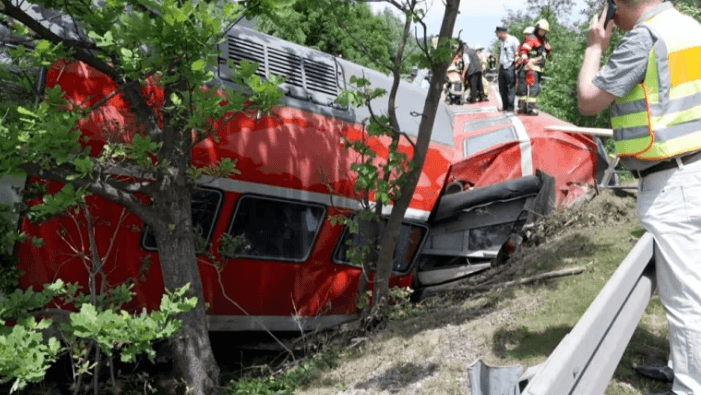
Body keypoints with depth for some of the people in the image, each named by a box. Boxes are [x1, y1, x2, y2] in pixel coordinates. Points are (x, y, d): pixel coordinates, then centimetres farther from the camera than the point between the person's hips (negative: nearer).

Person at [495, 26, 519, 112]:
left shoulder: (513, 40, -10)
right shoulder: (501, 42, 16)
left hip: (510, 68, -8)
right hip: (502, 68, 8)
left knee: (510, 89, -4)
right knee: (502, 89, 10)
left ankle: (510, 107, 0)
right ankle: (505, 106, 19)